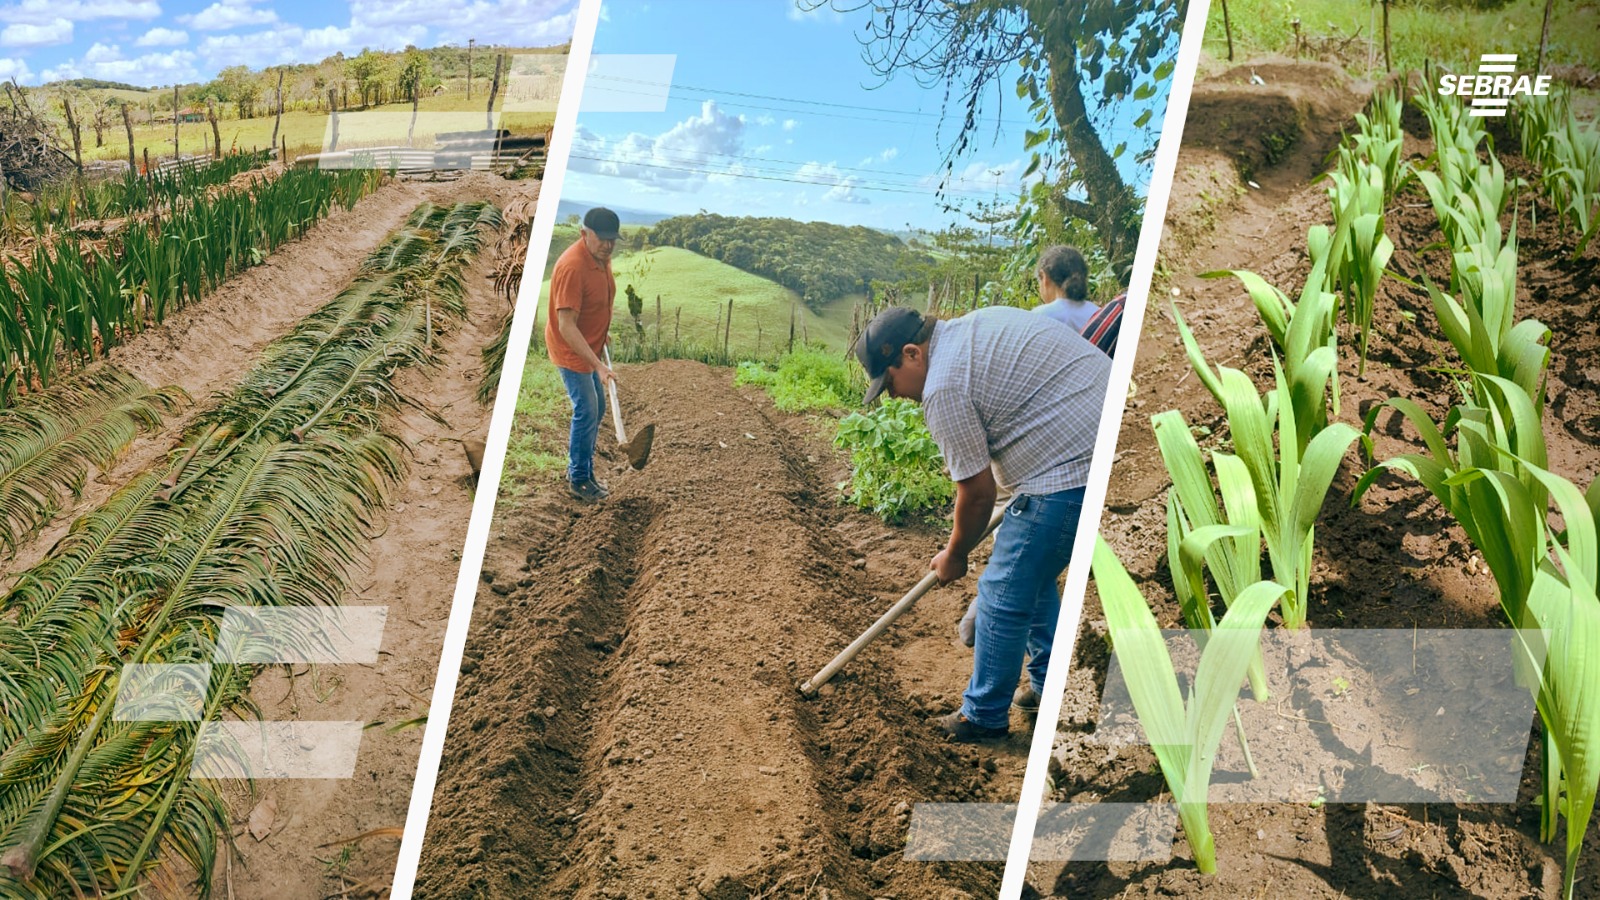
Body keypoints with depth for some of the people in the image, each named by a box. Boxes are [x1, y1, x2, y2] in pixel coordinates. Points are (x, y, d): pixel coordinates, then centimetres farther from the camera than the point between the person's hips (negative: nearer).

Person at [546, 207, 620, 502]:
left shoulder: (602, 256, -4)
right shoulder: (572, 267, -32)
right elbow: (566, 327, -33)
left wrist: (602, 333, 18)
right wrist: (598, 366, -36)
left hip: (589, 346, 9)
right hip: (570, 350, -9)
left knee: (597, 409, 16)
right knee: (587, 411, -5)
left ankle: (581, 470, 30)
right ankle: (579, 480, 10)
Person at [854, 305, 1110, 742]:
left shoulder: (944, 387, -14)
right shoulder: (978, 323, 14)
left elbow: (978, 490, -9)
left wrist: (954, 555, 7)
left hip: (1068, 472, -10)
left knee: (1005, 592, 2)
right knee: (1035, 575, 23)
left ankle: (984, 715, 15)